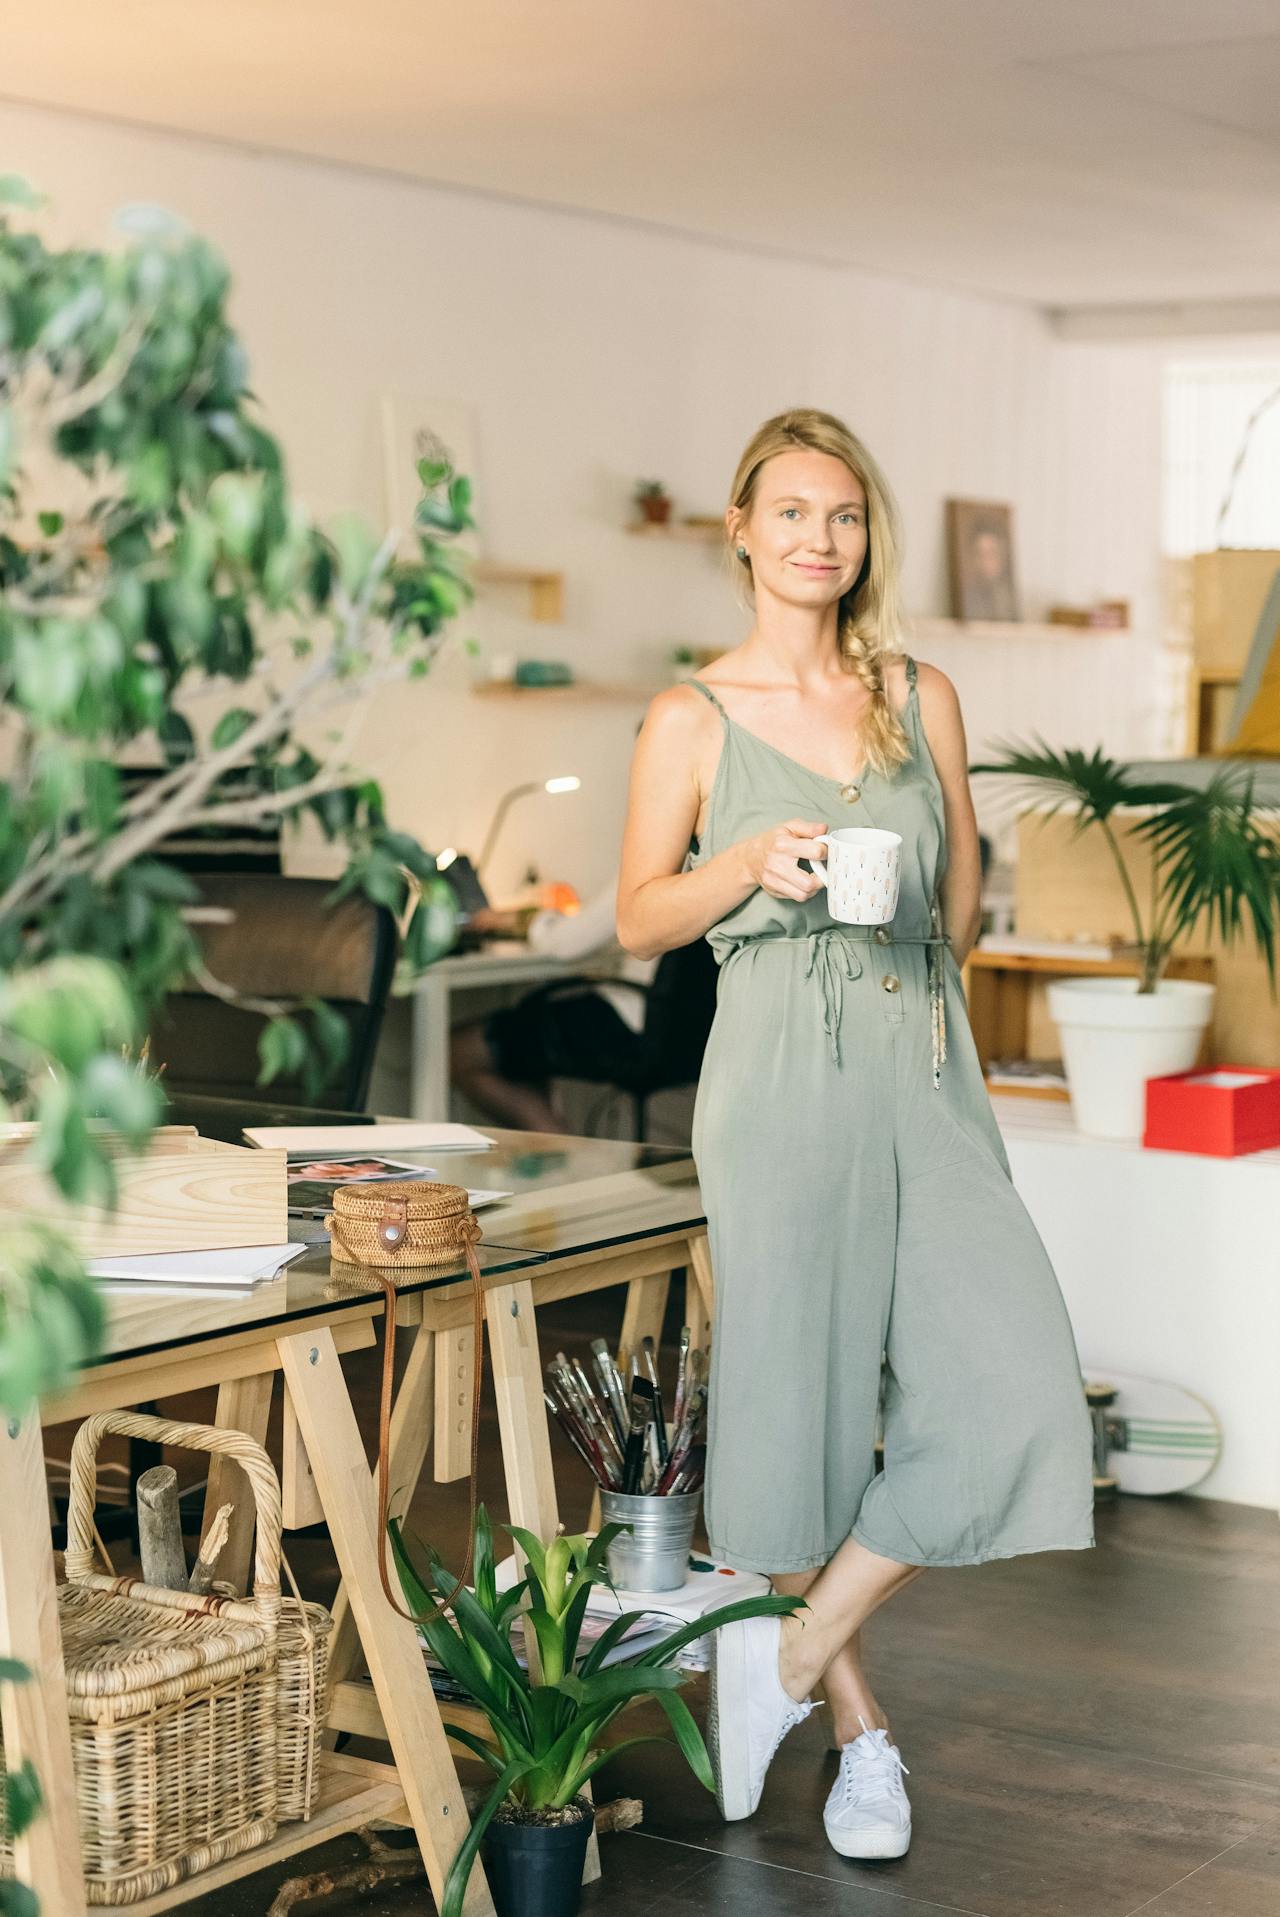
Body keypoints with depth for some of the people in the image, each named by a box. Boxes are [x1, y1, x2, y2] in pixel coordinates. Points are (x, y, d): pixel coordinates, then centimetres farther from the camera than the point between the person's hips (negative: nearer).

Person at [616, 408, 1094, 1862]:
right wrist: (752, 864, -12)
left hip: (924, 1073, 3)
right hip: (780, 1079, -3)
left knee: (1011, 1383, -10)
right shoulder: (692, 720, 1)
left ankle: (787, 1655, 5)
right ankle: (858, 1730, 20)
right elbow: (641, 919, 3)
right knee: (796, 1394, 2)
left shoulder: (923, 701, 11)